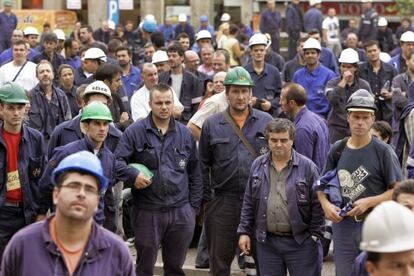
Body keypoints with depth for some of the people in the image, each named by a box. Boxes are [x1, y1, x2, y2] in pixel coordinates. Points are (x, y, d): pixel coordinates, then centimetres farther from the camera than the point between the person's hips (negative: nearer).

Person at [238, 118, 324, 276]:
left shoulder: (307, 167, -4)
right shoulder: (258, 165, 8)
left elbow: (317, 205, -2)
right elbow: (248, 202, 11)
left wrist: (314, 235, -5)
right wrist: (244, 232, 7)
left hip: (301, 242, -3)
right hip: (267, 242, 3)